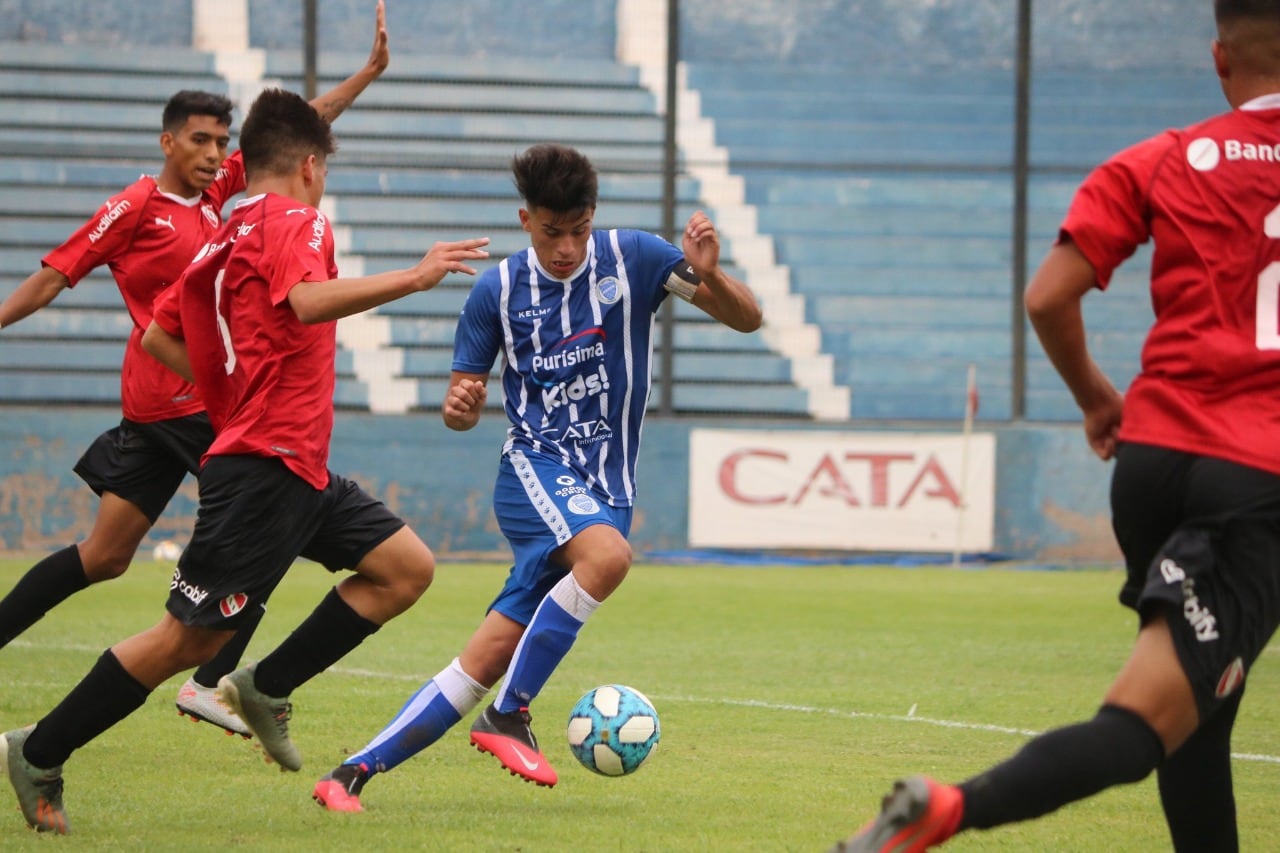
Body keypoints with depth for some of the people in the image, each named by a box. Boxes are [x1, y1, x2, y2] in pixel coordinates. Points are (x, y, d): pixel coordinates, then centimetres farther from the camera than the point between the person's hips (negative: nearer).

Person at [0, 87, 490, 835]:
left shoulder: (225, 237, 17)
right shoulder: (295, 221, -9)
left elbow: (159, 336, 22)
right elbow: (308, 301, -30)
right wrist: (414, 277, -29)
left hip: (300, 470, 10)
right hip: (266, 465, -10)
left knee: (407, 568, 6)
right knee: (192, 637, -6)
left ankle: (267, 688, 8)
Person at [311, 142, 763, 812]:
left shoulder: (631, 259, 0)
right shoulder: (497, 290, 2)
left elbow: (746, 319, -2)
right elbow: (463, 399, 10)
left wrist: (709, 275, -23)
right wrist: (458, 407, -14)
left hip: (606, 489, 2)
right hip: (534, 465, -2)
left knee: (488, 658, -5)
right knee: (607, 555, -35)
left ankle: (353, 774, 1)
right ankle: (509, 718, -24)